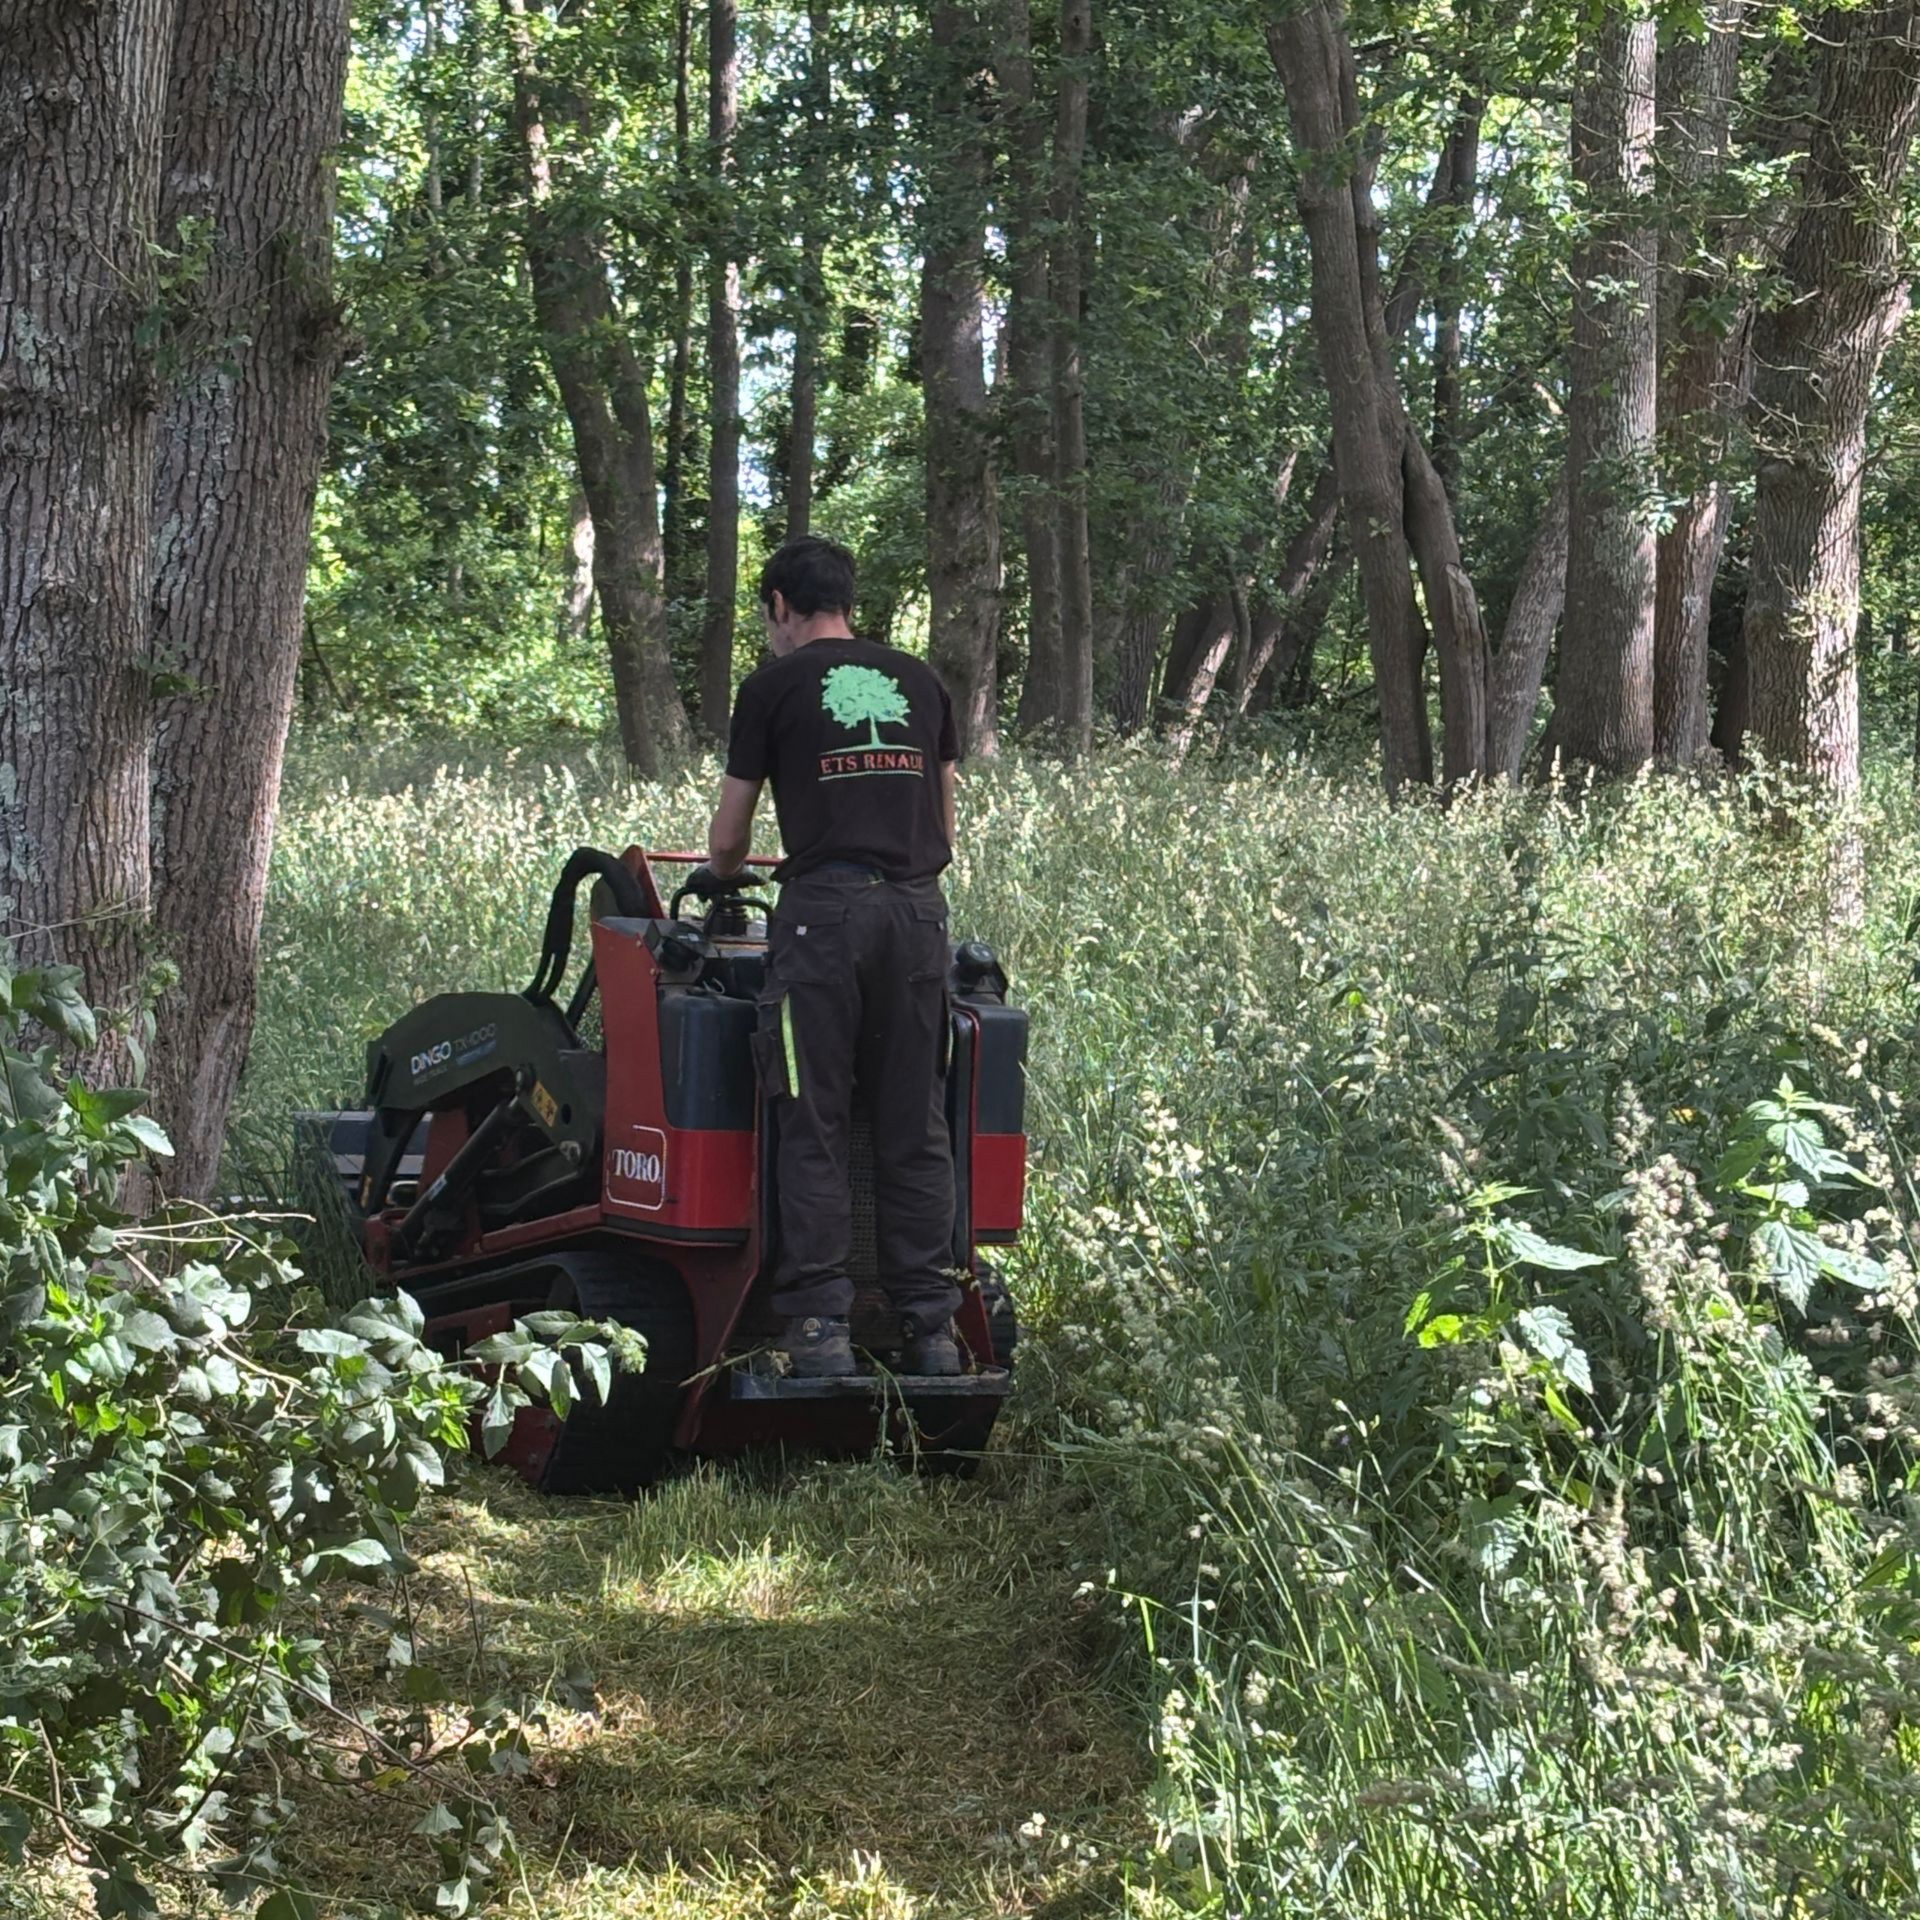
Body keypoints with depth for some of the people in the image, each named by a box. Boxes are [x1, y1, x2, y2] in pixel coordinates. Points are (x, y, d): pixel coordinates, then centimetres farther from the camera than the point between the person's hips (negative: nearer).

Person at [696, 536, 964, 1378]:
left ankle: (819, 1326, -6)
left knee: (815, 1128, -1)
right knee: (915, 1128, 7)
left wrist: (715, 877, 33)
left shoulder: (773, 687, 5)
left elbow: (728, 839, 11)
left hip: (824, 908, -4)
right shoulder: (920, 682, 17)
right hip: (918, 911, 4)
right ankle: (931, 1327, 7)